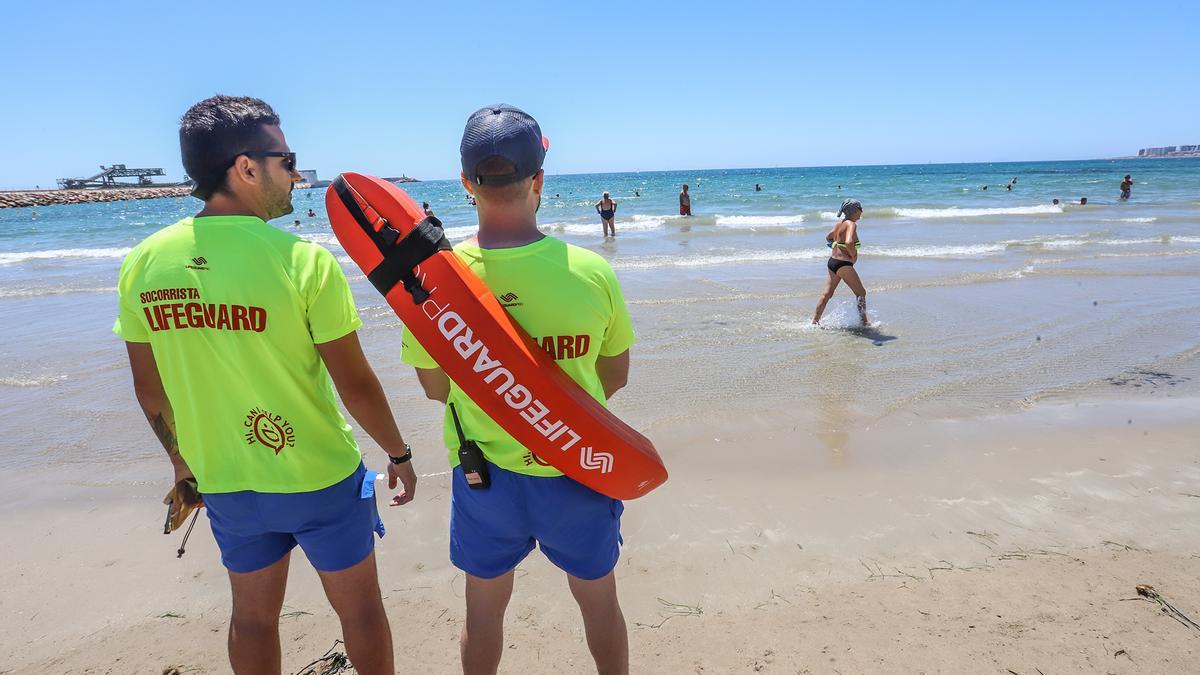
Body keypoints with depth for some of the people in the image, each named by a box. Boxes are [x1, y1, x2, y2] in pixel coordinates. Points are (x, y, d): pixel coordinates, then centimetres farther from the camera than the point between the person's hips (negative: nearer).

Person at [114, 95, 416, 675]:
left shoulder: (142, 263, -7)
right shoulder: (304, 261, -21)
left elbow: (150, 392, 3)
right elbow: (356, 386, -16)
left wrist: (182, 461, 19)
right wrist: (398, 453, -1)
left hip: (224, 483, 5)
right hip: (320, 479, -5)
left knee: (253, 614, 25)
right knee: (359, 608, 18)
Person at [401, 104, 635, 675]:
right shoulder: (592, 272, -19)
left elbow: (435, 388, -4)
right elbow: (616, 377, -4)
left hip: (483, 476, 1)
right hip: (578, 473, 0)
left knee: (483, 610, 26)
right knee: (599, 602, 25)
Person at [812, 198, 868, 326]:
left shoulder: (840, 223, 12)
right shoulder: (851, 224, -14)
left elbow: (828, 237, 29)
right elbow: (849, 242, -31)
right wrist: (854, 256, -16)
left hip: (832, 262, 9)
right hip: (843, 264, -9)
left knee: (827, 294, 12)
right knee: (861, 293, 5)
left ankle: (814, 322, 14)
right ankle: (864, 322, 13)